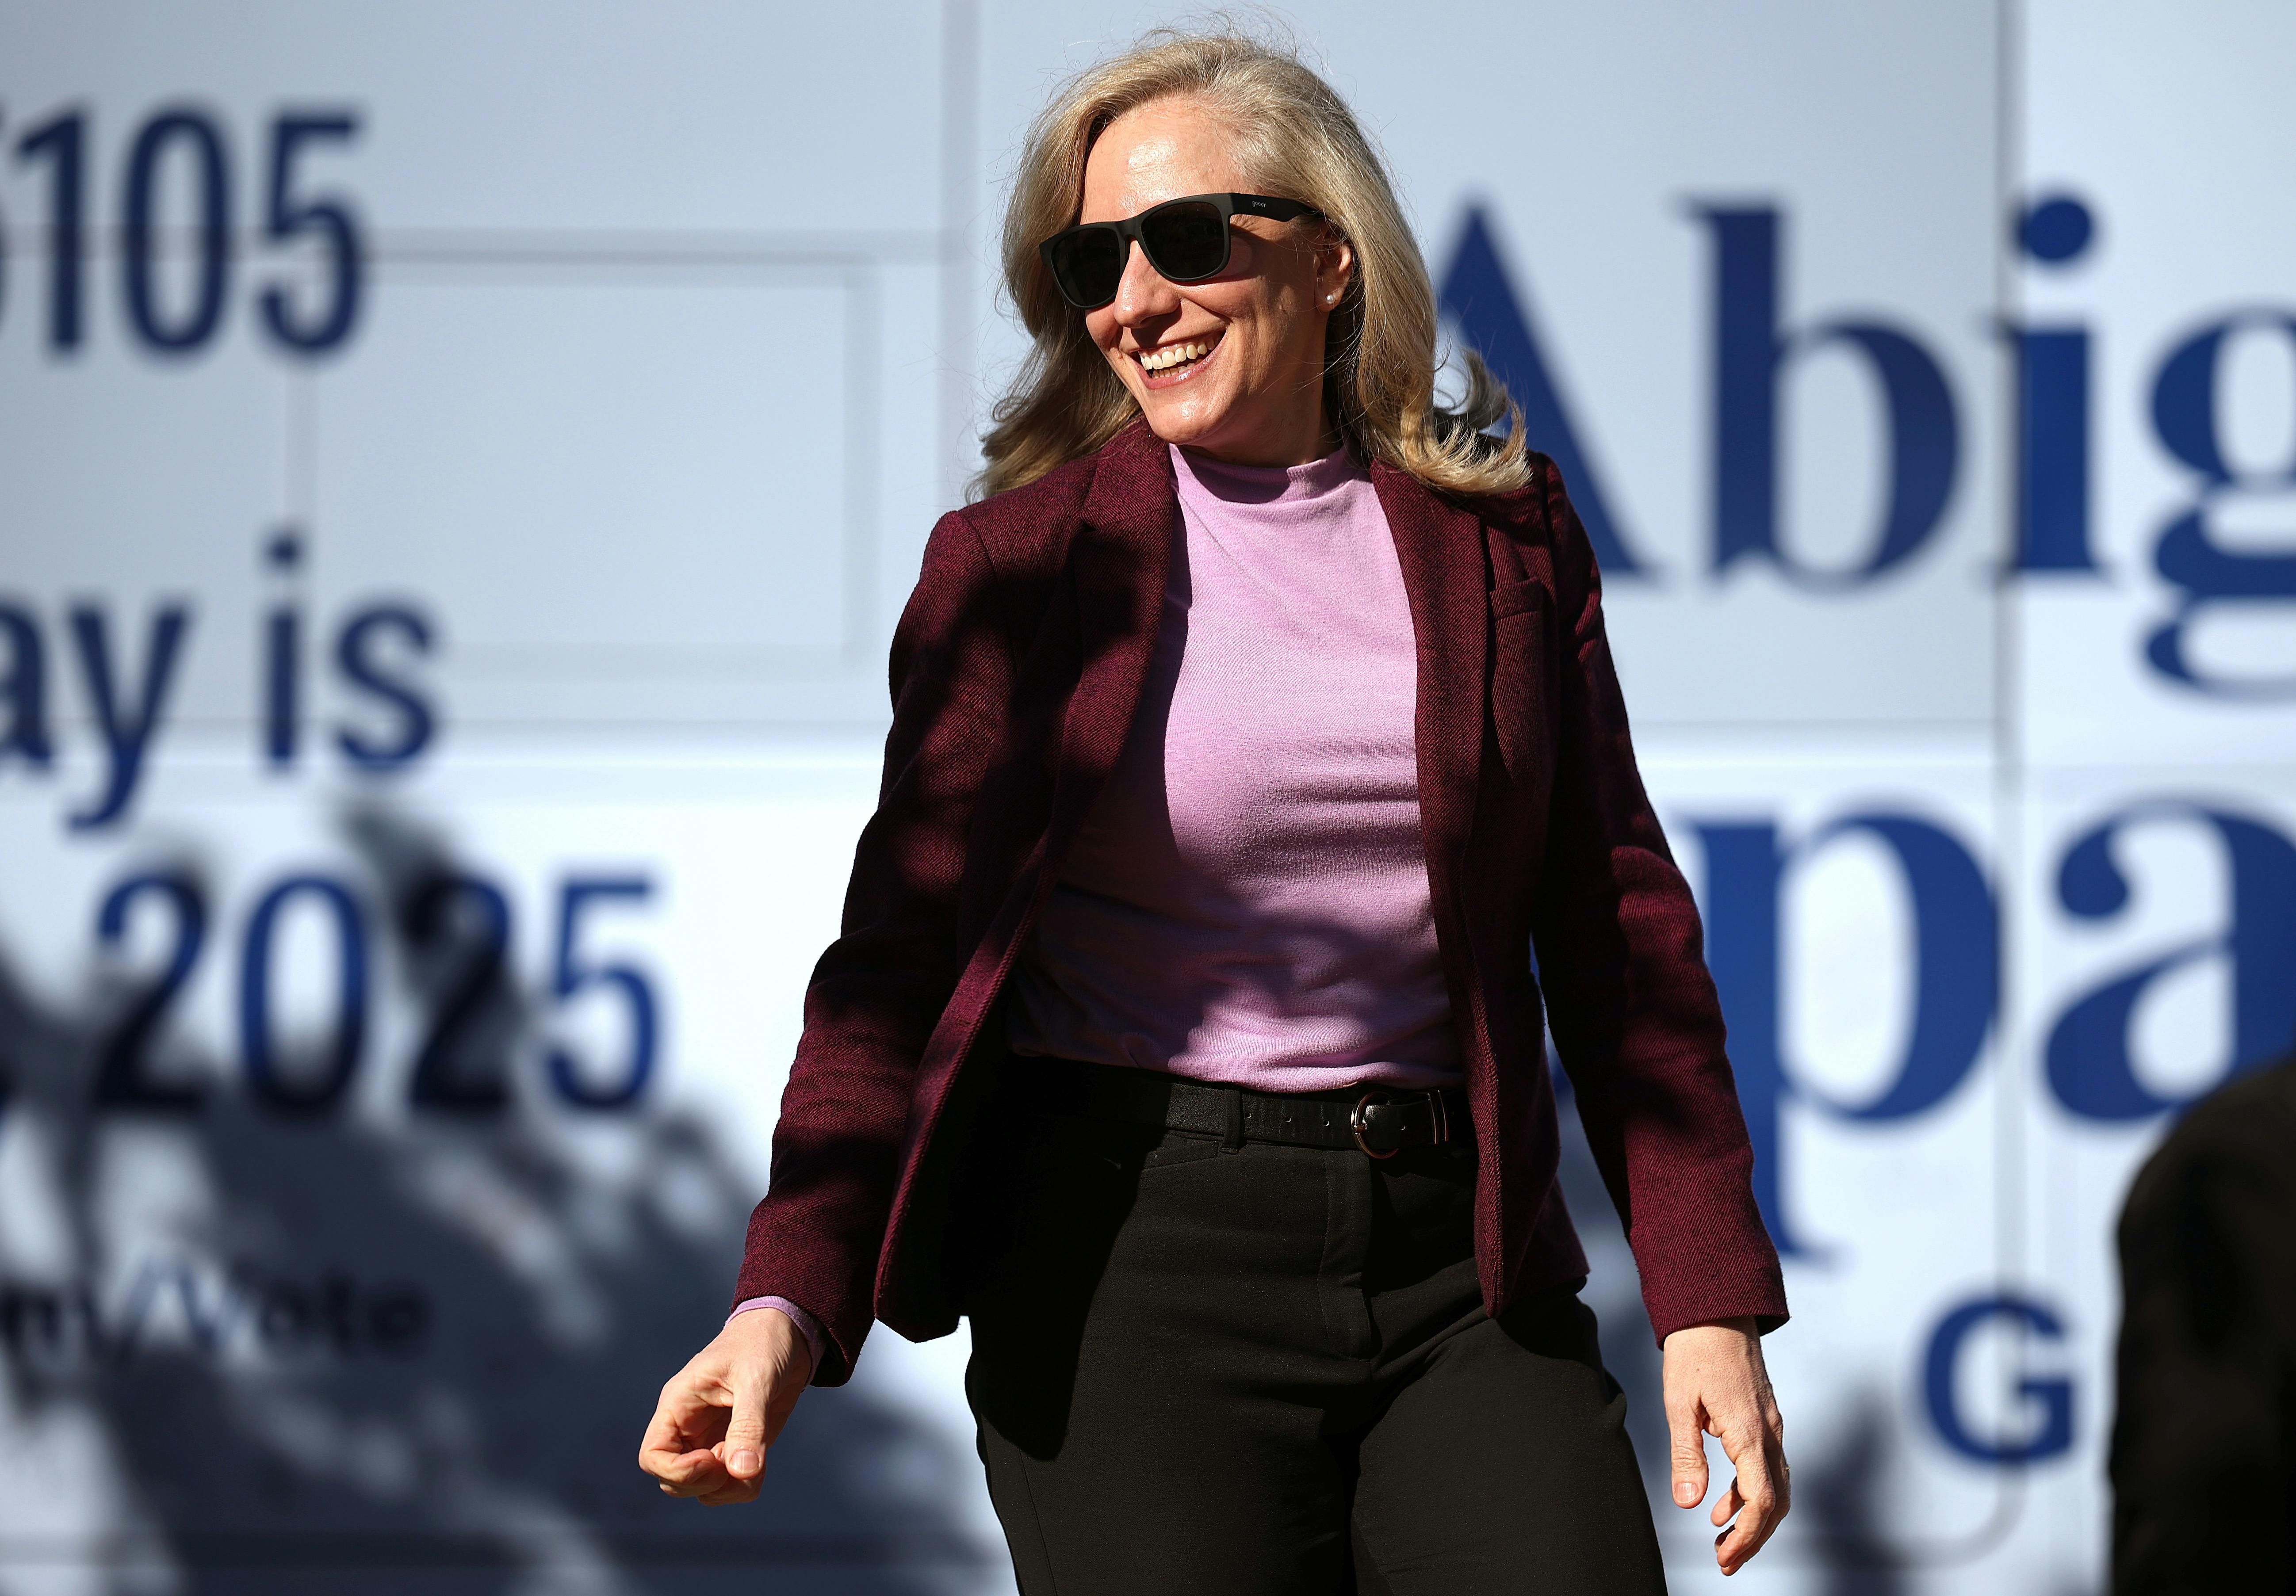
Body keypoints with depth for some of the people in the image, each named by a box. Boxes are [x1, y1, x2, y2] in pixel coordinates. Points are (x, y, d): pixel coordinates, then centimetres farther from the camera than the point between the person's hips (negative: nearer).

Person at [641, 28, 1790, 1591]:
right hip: (1133, 1272, -2)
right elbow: (906, 949, -3)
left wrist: (1710, 1299, 4)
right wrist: (789, 1300, -17)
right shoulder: (1020, 564, 2)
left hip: (1460, 1264, 3)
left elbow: (1618, 922, 10)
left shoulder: (1502, 530, 9)